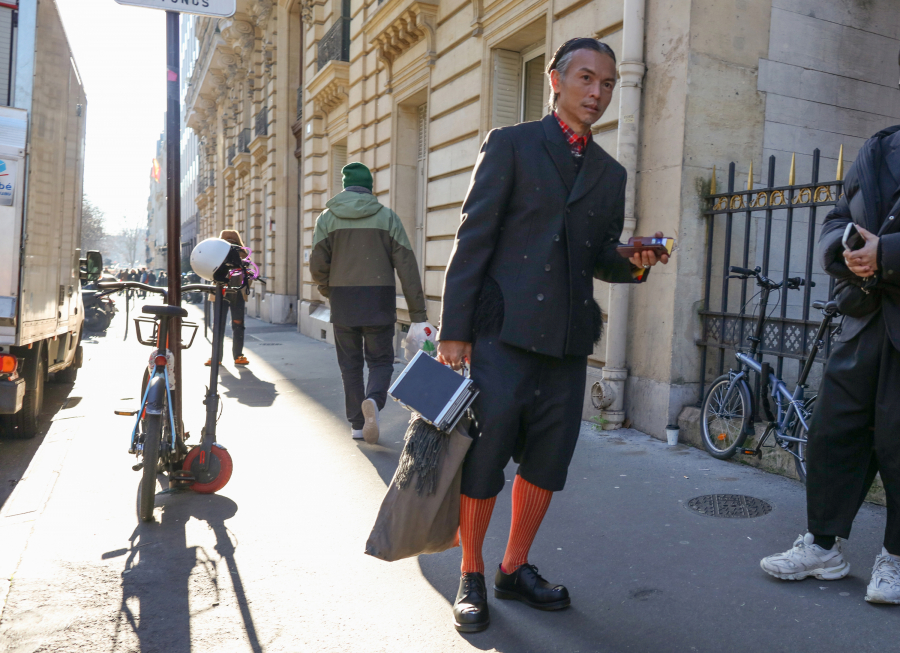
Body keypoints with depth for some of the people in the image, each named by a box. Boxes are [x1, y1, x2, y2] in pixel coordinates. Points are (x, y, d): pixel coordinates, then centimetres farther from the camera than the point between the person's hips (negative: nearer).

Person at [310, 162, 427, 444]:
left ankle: (357, 423, 15)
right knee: (380, 361, 9)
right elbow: (406, 265, -4)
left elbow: (317, 265, -3)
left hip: (342, 303, 1)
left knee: (350, 364, 13)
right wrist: (417, 311, -3)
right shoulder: (387, 216, 0)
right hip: (379, 301, -1)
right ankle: (373, 400, -20)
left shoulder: (327, 218, 2)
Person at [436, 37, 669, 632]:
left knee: (548, 460, 10)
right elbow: (473, 238, -4)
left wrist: (634, 263, -3)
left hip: (568, 338, 5)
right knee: (483, 458, -1)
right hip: (505, 332, -5)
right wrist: (455, 330, -11)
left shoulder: (611, 172, 17)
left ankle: (515, 569, 28)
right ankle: (472, 577, 18)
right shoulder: (511, 144, 2)